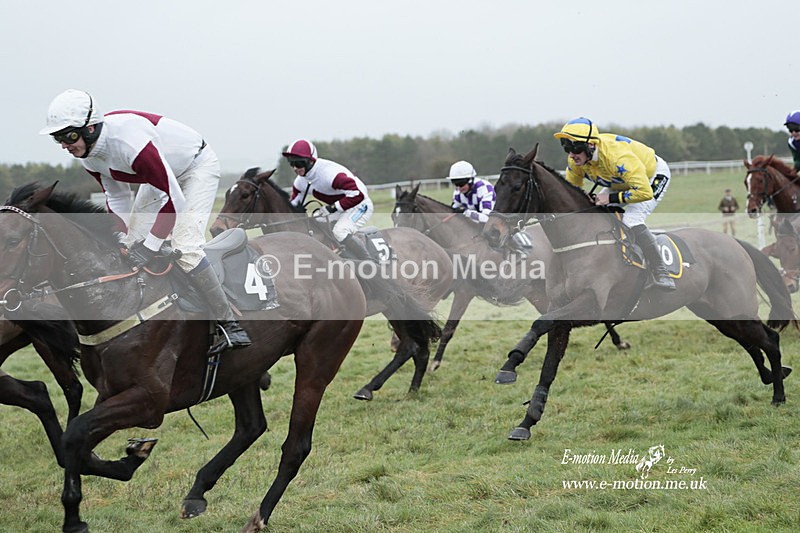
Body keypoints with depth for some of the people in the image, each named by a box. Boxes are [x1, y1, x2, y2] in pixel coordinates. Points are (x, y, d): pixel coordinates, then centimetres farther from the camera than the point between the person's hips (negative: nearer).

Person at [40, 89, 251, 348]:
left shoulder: (129, 141, -40)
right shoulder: (88, 154, -13)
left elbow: (173, 199, -37)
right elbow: (117, 199, 2)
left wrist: (149, 246, -32)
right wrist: (123, 242, -11)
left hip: (198, 166, -9)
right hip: (162, 173, 9)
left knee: (185, 248, -23)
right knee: (133, 243, 3)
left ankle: (229, 323, -13)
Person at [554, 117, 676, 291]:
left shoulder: (616, 157, -43)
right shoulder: (575, 160, -20)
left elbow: (644, 192, -43)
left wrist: (611, 198, -36)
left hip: (653, 177, -8)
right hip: (621, 182, 8)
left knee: (631, 221, -28)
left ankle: (662, 275, -16)